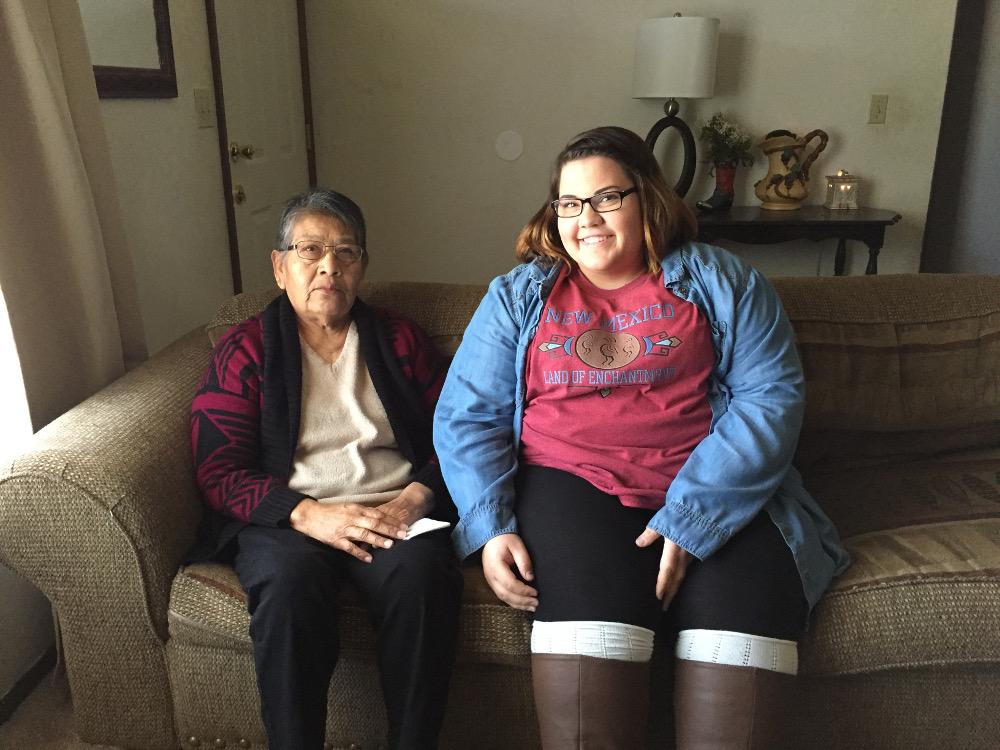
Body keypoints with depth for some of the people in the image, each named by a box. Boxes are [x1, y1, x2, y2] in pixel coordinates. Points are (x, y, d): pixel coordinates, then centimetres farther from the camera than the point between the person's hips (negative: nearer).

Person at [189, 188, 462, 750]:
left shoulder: (400, 339, 15)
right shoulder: (245, 350, 9)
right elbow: (221, 471, 0)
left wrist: (415, 498, -11)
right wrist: (308, 514, -16)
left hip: (392, 514, 1)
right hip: (288, 519, -1)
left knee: (423, 576, -32)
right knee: (288, 585, -34)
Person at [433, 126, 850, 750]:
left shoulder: (722, 282, 9)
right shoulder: (519, 295, 13)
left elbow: (770, 398, -3)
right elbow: (468, 416, 5)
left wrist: (690, 519, -16)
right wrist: (491, 527, -12)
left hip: (716, 492, 1)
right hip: (571, 487, 0)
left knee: (744, 643, -26)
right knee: (588, 644, -29)